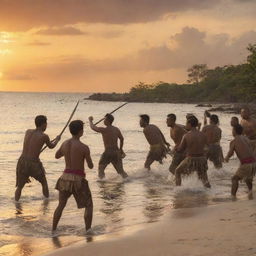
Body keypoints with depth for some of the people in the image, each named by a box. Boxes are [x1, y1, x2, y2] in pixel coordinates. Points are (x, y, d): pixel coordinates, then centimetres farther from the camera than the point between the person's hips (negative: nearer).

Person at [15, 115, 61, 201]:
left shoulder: (28, 131, 8)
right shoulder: (44, 136, -5)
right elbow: (51, 146, 15)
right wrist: (57, 139, 37)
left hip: (22, 162, 3)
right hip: (34, 165, -3)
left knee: (19, 187, 18)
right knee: (44, 183, 24)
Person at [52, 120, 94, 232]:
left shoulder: (65, 143, 2)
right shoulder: (84, 147, -16)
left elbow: (57, 156, 21)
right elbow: (91, 166, -7)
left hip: (65, 177, 5)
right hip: (78, 180, -5)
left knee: (61, 205, 20)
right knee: (89, 205, 11)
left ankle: (53, 230, 19)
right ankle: (88, 232, 6)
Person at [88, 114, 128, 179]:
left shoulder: (104, 130, -13)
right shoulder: (116, 129, 6)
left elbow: (93, 127, 1)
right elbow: (122, 139, 19)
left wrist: (90, 120, 21)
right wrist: (120, 149, 32)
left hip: (108, 152, -5)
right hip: (116, 152, 5)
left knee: (101, 168, 13)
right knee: (120, 169, 14)